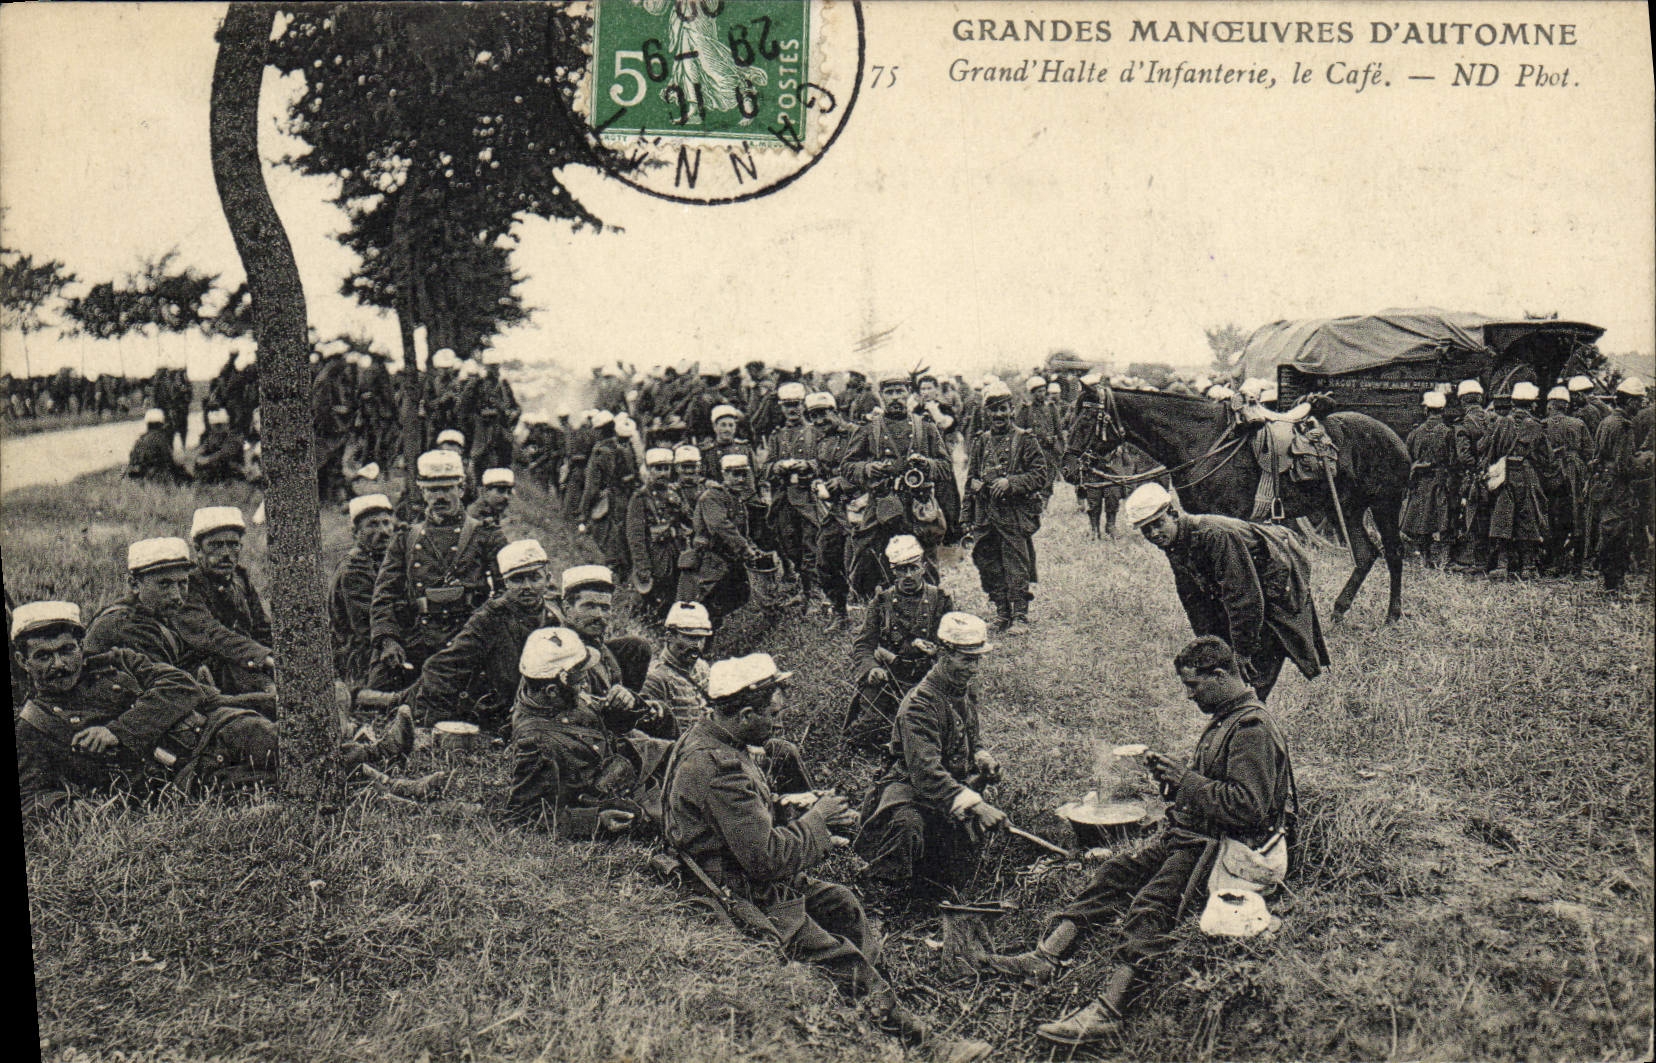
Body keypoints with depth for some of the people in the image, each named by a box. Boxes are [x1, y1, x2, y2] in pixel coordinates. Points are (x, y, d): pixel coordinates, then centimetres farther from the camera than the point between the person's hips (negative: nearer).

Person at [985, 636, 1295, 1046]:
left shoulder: (1252, 729, -16)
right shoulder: (1223, 719, 17)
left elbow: (1247, 808, -23)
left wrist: (1186, 780, -16)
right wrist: (1171, 774, 7)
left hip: (1223, 844, -10)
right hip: (1186, 834, 10)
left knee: (1152, 901, -27)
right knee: (1115, 872, -4)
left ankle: (1107, 1010, -37)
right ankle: (1044, 955, -12)